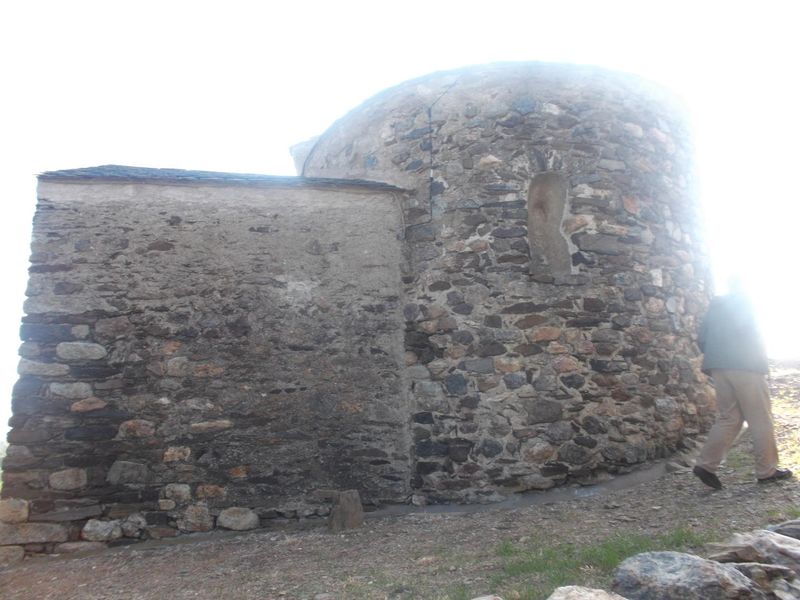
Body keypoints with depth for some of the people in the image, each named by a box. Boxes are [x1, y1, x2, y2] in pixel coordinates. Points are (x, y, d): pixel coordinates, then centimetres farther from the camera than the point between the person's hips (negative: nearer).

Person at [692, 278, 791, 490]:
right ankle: (767, 470, 9)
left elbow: (701, 338, 12)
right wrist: (762, 359, 2)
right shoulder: (744, 301, 2)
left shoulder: (715, 304, 18)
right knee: (761, 419, 4)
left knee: (728, 418, 9)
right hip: (745, 366, -6)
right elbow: (750, 332, -11)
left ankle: (705, 464, 0)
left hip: (719, 367, 6)